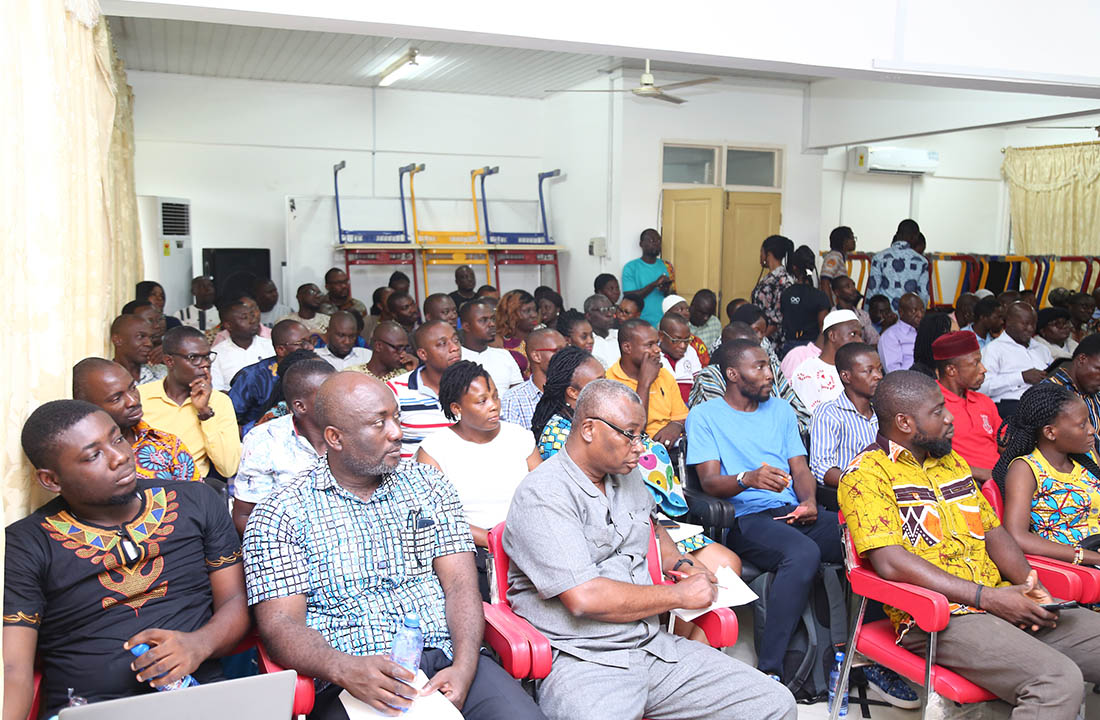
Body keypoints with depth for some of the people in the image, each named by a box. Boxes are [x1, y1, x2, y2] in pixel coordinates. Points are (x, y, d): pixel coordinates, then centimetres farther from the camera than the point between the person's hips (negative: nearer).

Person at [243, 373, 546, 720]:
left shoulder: (428, 484, 14)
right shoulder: (280, 513, 4)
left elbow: (460, 584, 6)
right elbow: (281, 625, -4)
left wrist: (463, 668, -11)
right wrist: (345, 669, -23)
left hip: (446, 659, 2)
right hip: (350, 683, -1)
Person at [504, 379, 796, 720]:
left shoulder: (628, 475, 16)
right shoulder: (542, 496, -11)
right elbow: (585, 598, -20)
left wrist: (681, 565, 18)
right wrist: (680, 595, -9)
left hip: (655, 646, 7)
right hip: (581, 660, -7)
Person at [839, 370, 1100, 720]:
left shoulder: (953, 463, 20)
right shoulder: (867, 475, -7)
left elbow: (993, 531, 20)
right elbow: (890, 562, -17)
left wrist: (1030, 586, 0)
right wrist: (987, 597, -18)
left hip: (1001, 600, 8)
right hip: (936, 620, -8)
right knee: (1058, 681, -27)